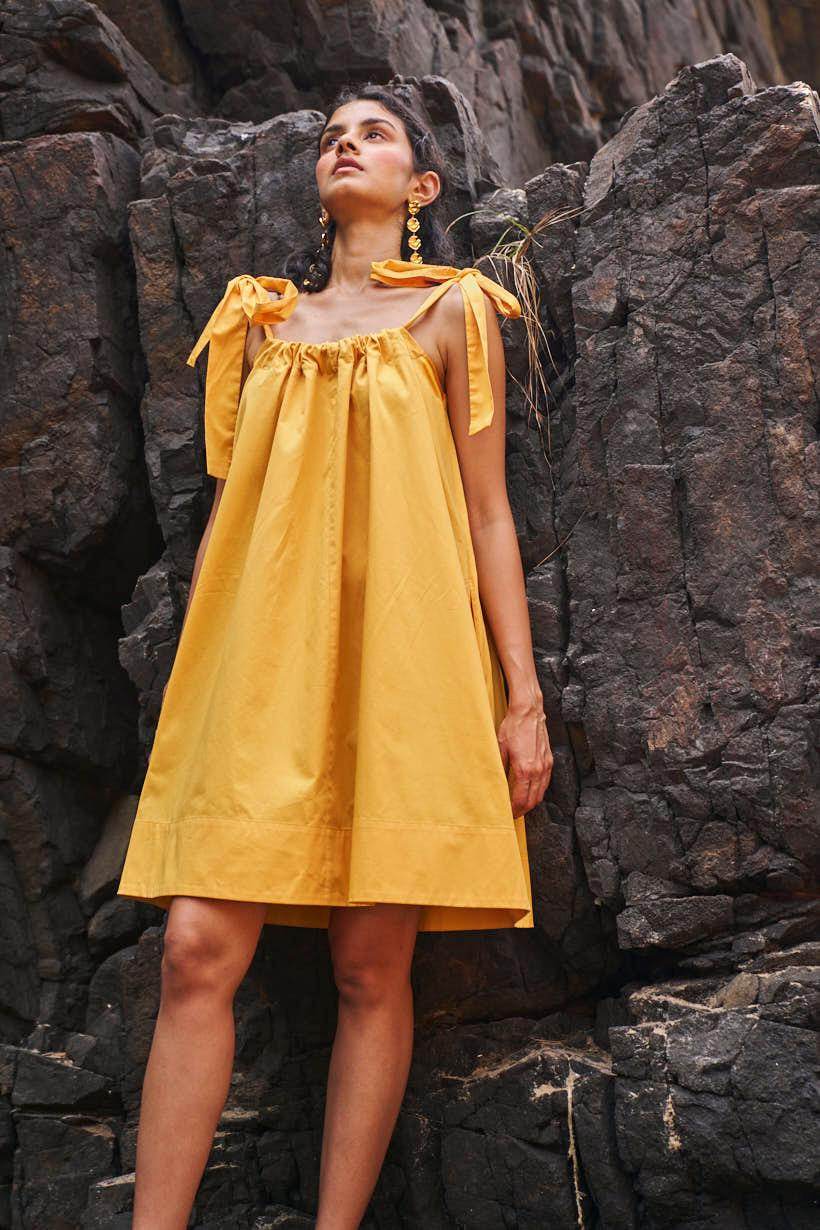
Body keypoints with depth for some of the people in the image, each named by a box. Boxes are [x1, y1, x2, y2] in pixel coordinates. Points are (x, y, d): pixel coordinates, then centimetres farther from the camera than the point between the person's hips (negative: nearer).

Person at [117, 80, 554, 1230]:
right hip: (262, 660, 3)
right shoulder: (262, 317, 20)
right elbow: (229, 505, 19)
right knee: (198, 951, -8)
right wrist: (190, 682, 14)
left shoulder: (451, 310, 10)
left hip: (398, 653, -2)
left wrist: (522, 697, -3)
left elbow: (487, 511, 5)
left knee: (372, 968, -3)